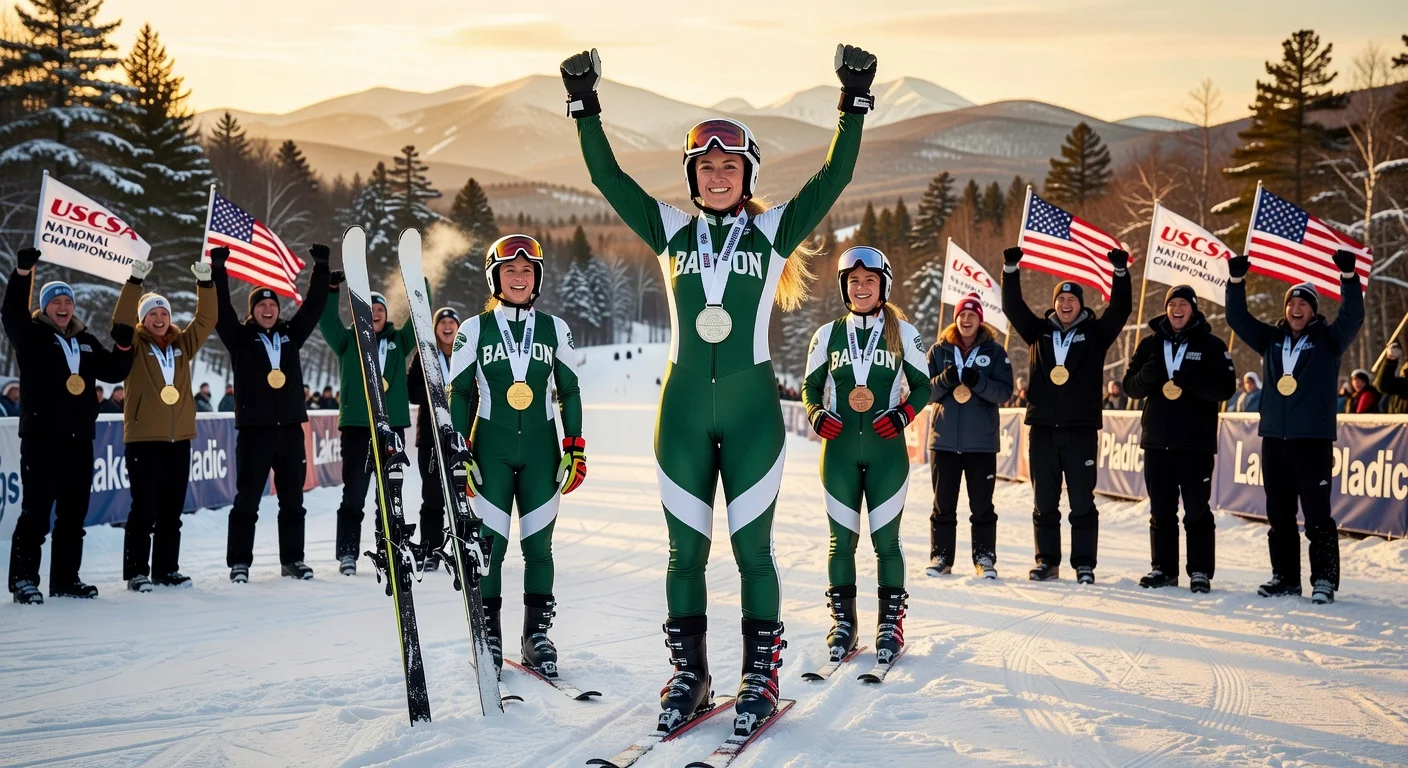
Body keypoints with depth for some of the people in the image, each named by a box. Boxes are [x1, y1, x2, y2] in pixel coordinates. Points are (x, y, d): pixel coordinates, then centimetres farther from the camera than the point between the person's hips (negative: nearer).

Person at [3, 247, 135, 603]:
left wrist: (123, 346, -4)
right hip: (41, 437, -5)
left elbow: (114, 372, 15)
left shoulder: (85, 341, 15)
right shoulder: (32, 336, 1)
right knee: (36, 510, -7)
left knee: (73, 513, 9)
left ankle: (65, 578, 18)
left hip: (80, 439, 6)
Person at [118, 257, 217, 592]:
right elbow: (122, 321, -16)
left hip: (179, 439, 4)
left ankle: (167, 569, 18)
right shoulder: (135, 347, 0)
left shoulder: (182, 344, 11)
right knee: (144, 509, -4)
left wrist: (205, 284, -4)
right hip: (144, 438, -4)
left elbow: (206, 320, 6)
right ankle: (136, 572, 3)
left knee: (171, 511, 10)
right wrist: (134, 282, -24)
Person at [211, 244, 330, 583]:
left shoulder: (291, 334, 11)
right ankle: (239, 562, 6)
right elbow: (221, 310, -8)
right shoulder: (240, 338, 3)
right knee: (247, 500, 0)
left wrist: (321, 268, 4)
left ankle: (292, 559, 17)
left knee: (292, 500, 9)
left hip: (290, 428, 4)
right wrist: (218, 270, -17)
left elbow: (314, 304, 10)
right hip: (253, 429, -3)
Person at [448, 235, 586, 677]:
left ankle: (537, 635, 12)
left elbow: (570, 392, 11)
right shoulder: (474, 330, 3)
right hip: (491, 449, -1)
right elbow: (458, 393, 5)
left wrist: (575, 450, 4)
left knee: (538, 545, 3)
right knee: (490, 543, -3)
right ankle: (489, 635, 8)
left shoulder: (555, 329, 7)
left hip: (541, 449, 1)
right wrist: (458, 451, -2)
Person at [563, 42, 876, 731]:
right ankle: (688, 673, 17)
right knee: (685, 548, 7)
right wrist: (584, 106, 2)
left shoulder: (774, 231, 4)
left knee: (751, 547, 2)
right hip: (684, 406, 2)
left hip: (751, 407, -2)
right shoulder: (671, 230, 8)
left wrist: (855, 104, -8)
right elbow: (609, 178, 7)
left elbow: (833, 179, -1)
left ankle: (760, 677, 11)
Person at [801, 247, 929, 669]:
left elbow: (922, 387, 8)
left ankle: (890, 623, 10)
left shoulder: (903, 332, 3)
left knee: (885, 538, 0)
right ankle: (843, 623, 13)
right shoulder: (828, 334, 6)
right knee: (842, 538, 4)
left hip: (886, 449, -1)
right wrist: (817, 416, -6)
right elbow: (810, 387, 14)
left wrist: (900, 415, -9)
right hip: (839, 448, 1)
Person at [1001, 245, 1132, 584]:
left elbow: (1119, 310, -6)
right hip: (1043, 428, 2)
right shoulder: (1040, 331, 10)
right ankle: (1047, 562, 15)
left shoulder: (1095, 333, 5)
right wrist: (1011, 270, -6)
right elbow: (1013, 307, 5)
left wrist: (1120, 273, -17)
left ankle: (1084, 565, 6)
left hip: (1081, 429, -2)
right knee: (1044, 502, 7)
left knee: (1082, 502, 1)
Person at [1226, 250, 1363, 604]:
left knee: (1317, 514, -6)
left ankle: (1324, 580, -2)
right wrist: (1237, 281, -2)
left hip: (1313, 439, -4)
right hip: (1274, 438, 4)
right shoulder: (1271, 339, 13)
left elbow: (1353, 316, -11)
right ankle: (1285, 577, 17)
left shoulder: (1328, 340, 3)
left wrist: (1349, 276, -23)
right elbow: (1238, 318, 11)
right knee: (1279, 515, 9)